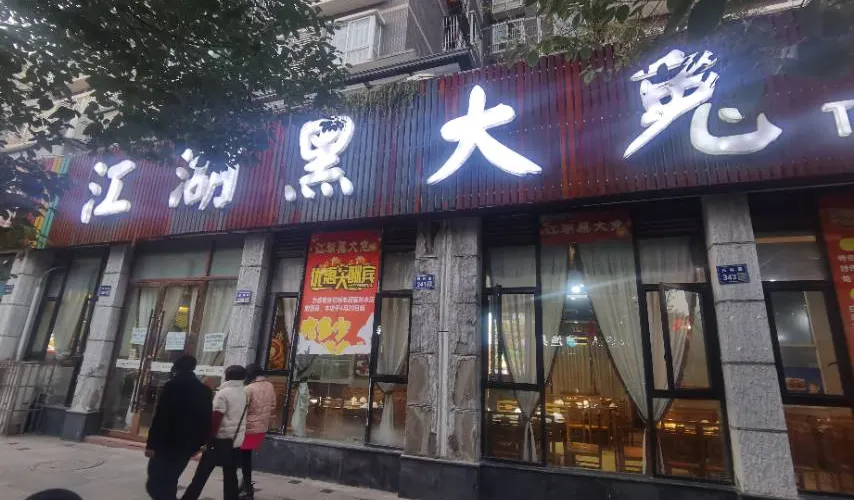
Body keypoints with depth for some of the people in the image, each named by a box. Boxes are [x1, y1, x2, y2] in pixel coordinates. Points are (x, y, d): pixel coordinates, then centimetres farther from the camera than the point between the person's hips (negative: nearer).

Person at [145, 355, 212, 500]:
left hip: (167, 442, -6)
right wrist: (198, 444, 16)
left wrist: (151, 443, -10)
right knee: (170, 482, 19)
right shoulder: (205, 390, 9)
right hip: (188, 444, 6)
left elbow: (160, 416, -13)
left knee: (155, 483, -2)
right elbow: (206, 420, 10)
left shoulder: (172, 386, -7)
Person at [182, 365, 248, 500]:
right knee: (230, 475, 12)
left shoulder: (223, 393, -11)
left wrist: (207, 438, -9)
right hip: (237, 441, 6)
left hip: (221, 439, -5)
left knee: (202, 473, 7)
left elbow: (216, 418, -15)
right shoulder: (244, 394, 6)